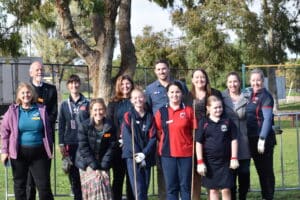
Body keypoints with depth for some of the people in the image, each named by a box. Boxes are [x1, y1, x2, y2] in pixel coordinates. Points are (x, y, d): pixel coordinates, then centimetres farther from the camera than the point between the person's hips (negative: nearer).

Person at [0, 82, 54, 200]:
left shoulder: (41, 110, 4)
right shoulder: (13, 111, 1)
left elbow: (48, 131, 12)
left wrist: (49, 149, 10)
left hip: (39, 152, 0)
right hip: (19, 153, 0)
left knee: (44, 185, 2)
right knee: (19, 184, 10)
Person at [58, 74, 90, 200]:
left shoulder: (87, 103, 3)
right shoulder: (64, 105, 7)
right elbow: (61, 125, 8)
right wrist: (61, 144, 3)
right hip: (70, 143, 2)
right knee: (73, 173, 5)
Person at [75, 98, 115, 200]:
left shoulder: (109, 127, -4)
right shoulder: (84, 126, -12)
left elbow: (110, 148, -3)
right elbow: (83, 148, -13)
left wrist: (103, 166, -11)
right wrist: (95, 166, -17)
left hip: (102, 163, 3)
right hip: (87, 164, -3)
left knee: (105, 185, -6)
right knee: (96, 184, -18)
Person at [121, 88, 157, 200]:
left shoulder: (150, 117, 10)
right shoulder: (128, 116, 4)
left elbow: (152, 137, 3)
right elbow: (127, 137, -5)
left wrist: (144, 153, -11)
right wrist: (137, 154, -13)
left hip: (146, 157, 3)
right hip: (132, 157, -3)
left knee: (145, 189, 4)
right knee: (138, 189, -12)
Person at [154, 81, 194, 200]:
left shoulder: (188, 110, 2)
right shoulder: (161, 112, 4)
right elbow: (158, 133, 9)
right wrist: (167, 143, 4)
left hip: (186, 153, -1)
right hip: (167, 154, 1)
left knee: (185, 186, 5)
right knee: (171, 187, 6)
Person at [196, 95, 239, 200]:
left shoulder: (227, 122, 0)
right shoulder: (203, 123, -2)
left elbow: (233, 140, 4)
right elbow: (199, 143, -1)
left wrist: (234, 158, 0)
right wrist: (200, 162, -5)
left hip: (225, 161, 0)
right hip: (209, 162, 0)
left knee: (226, 189, 2)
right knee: (213, 189, 8)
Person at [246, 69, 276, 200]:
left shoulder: (266, 96, -10)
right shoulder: (250, 95, 11)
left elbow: (267, 119, -16)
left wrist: (262, 139, -22)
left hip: (264, 138, -7)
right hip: (252, 138, 7)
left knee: (266, 169, 2)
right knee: (259, 169, 13)